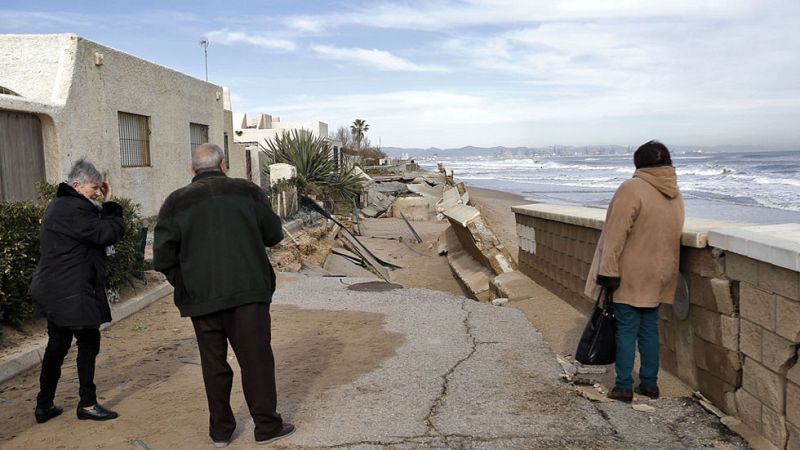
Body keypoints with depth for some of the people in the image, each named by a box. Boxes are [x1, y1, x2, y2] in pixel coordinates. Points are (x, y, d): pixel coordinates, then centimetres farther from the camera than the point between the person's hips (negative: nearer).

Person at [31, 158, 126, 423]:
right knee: (89, 343, 2)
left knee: (57, 346, 17)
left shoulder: (59, 205, 16)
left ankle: (44, 406, 25)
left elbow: (96, 229, 17)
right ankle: (87, 405, 12)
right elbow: (111, 233, -20)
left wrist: (107, 207, 5)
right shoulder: (73, 209, -20)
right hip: (72, 293, -11)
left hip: (54, 290, 11)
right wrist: (110, 205, -8)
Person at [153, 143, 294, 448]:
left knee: (214, 363, 12)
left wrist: (184, 283, 14)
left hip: (201, 297, 2)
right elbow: (274, 234, 7)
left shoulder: (177, 202, 4)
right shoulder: (247, 191, 3)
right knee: (256, 359, 6)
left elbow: (162, 257, -1)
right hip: (248, 290, -1)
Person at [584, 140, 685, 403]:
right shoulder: (676, 195, 6)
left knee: (626, 330, 1)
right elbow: (671, 234, 11)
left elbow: (616, 234, -19)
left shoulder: (632, 188, -16)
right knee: (649, 328, 15)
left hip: (632, 275, -6)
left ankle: (623, 386, 6)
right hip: (659, 274, 6)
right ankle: (649, 383, 22)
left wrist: (608, 270, -16)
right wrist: (660, 266, 19)